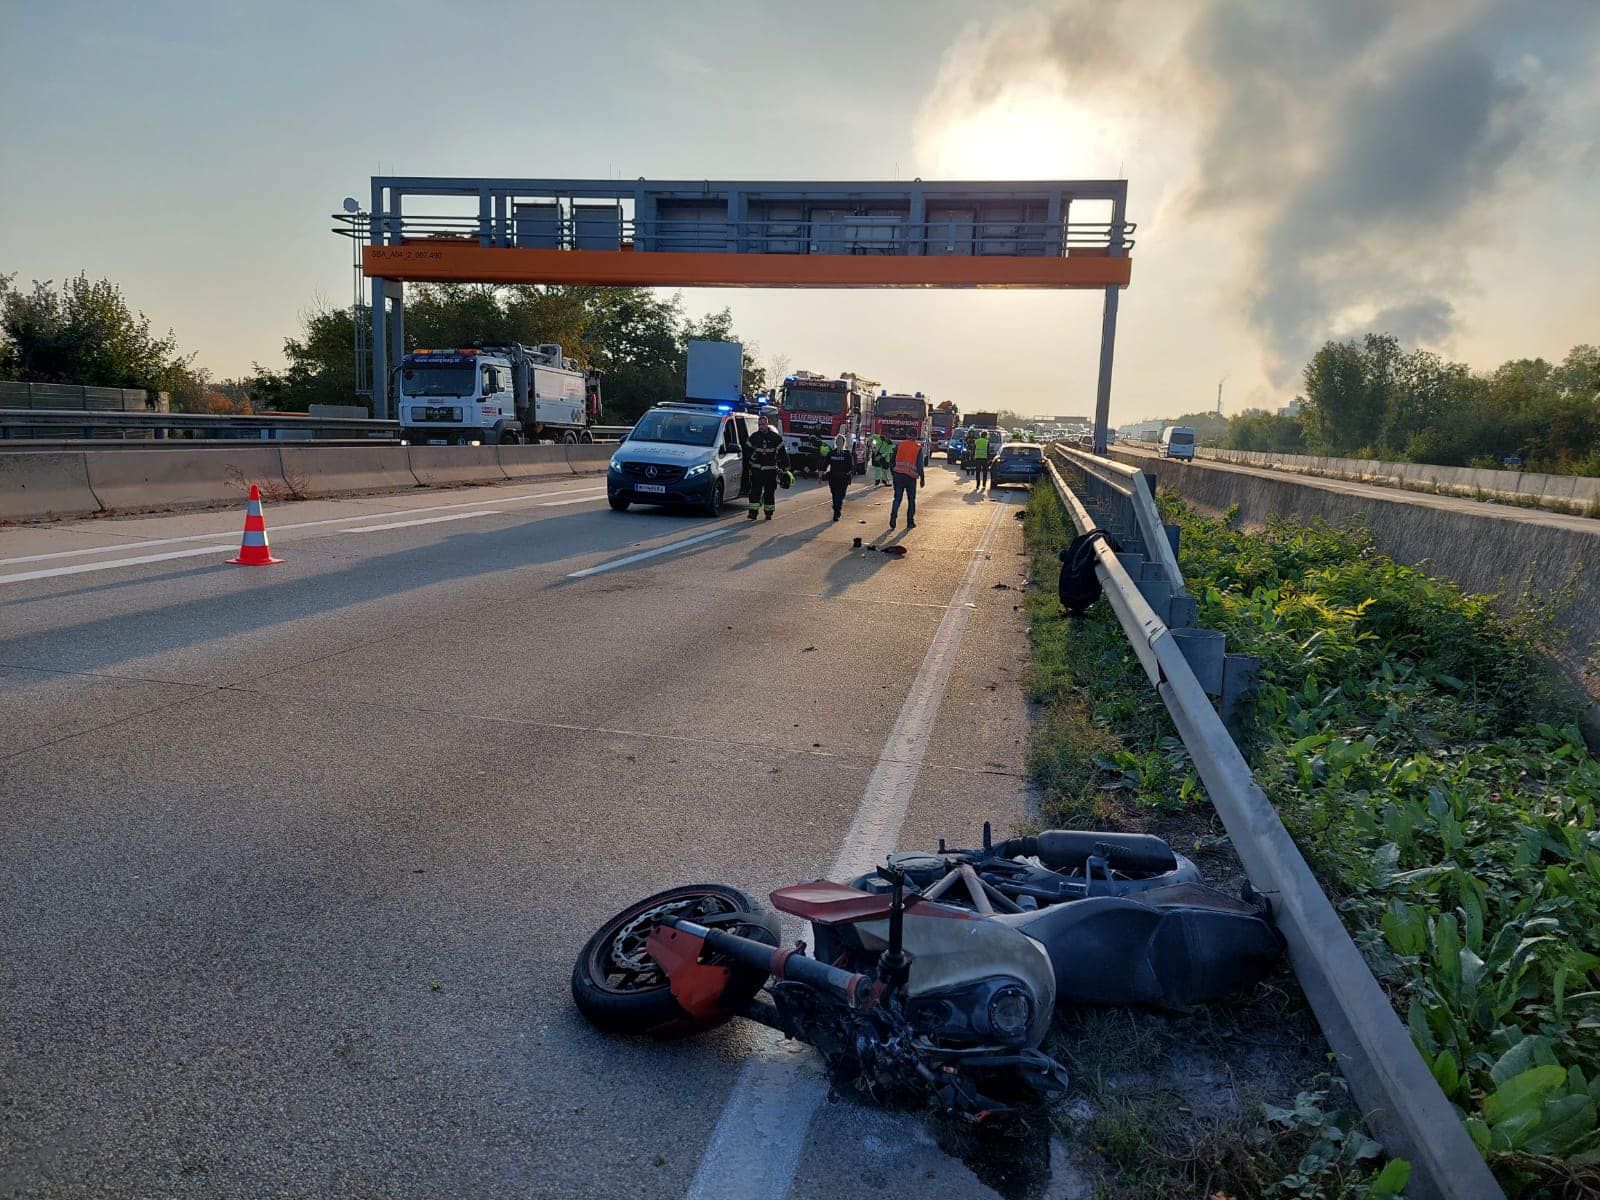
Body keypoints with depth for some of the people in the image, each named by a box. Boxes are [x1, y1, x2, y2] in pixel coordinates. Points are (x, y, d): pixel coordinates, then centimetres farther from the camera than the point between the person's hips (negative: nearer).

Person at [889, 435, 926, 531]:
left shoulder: (899, 445, 6)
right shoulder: (918, 448, 0)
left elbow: (893, 460, 9)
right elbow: (920, 465, -3)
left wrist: (893, 474, 18)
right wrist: (922, 478, 5)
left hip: (898, 475, 2)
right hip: (911, 476, -1)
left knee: (897, 498, 6)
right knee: (911, 500, 10)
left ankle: (893, 516, -15)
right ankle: (910, 522, 12)